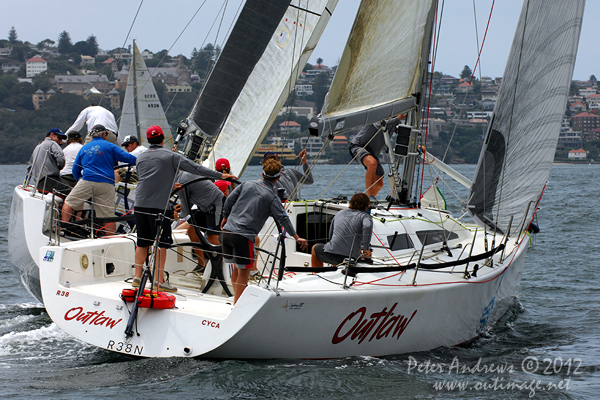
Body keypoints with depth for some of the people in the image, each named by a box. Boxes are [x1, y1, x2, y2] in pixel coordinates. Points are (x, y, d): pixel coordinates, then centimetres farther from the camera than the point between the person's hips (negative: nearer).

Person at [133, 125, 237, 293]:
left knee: (142, 242, 12)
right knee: (161, 243, -2)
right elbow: (195, 168, -4)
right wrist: (220, 175, 1)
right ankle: (159, 280, -4)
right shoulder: (170, 156, -2)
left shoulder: (141, 158, 14)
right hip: (159, 205, -5)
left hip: (140, 204, 5)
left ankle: (137, 277, 14)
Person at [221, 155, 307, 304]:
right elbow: (283, 218, -9)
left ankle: (237, 299, 30)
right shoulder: (272, 197, -4)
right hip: (244, 236, -6)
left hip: (228, 231, 6)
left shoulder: (247, 185, 10)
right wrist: (297, 237, -6)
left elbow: (229, 201, 13)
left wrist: (225, 218, 29)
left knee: (237, 267, 20)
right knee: (243, 272, 4)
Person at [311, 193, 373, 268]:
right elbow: (367, 226, -18)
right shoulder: (365, 216, 7)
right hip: (352, 257, -1)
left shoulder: (339, 213, 21)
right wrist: (365, 248, -11)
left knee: (315, 248, 34)